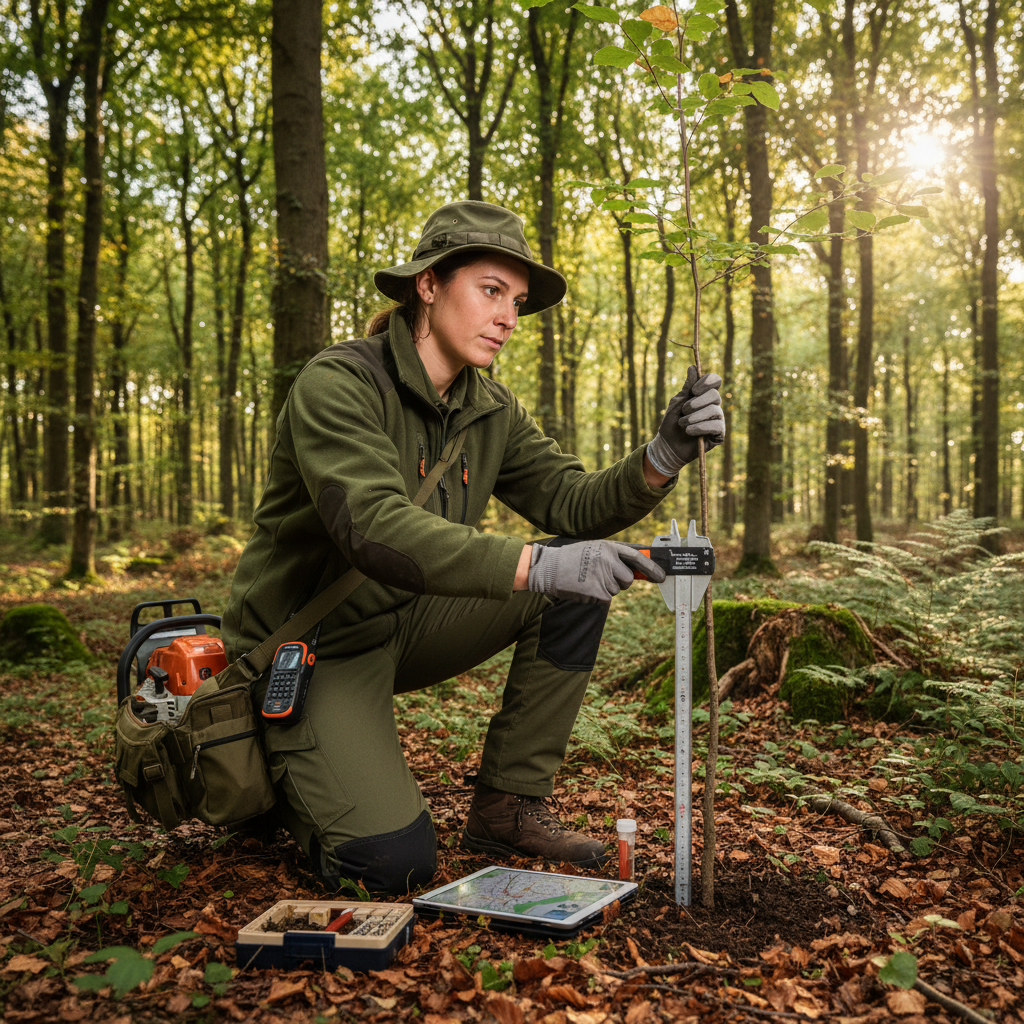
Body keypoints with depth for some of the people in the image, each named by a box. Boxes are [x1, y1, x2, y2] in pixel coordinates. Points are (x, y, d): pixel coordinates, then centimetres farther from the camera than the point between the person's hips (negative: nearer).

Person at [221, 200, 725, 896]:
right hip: (312, 645, -7)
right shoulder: (337, 384, -22)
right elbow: (376, 529, -37)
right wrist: (537, 566, -47)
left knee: (582, 580, -11)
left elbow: (573, 502, -7)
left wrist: (665, 456, -26)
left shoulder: (492, 410, 1)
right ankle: (289, 769, 12)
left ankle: (509, 804, -2)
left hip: (405, 625, 7)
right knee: (392, 863, -21)